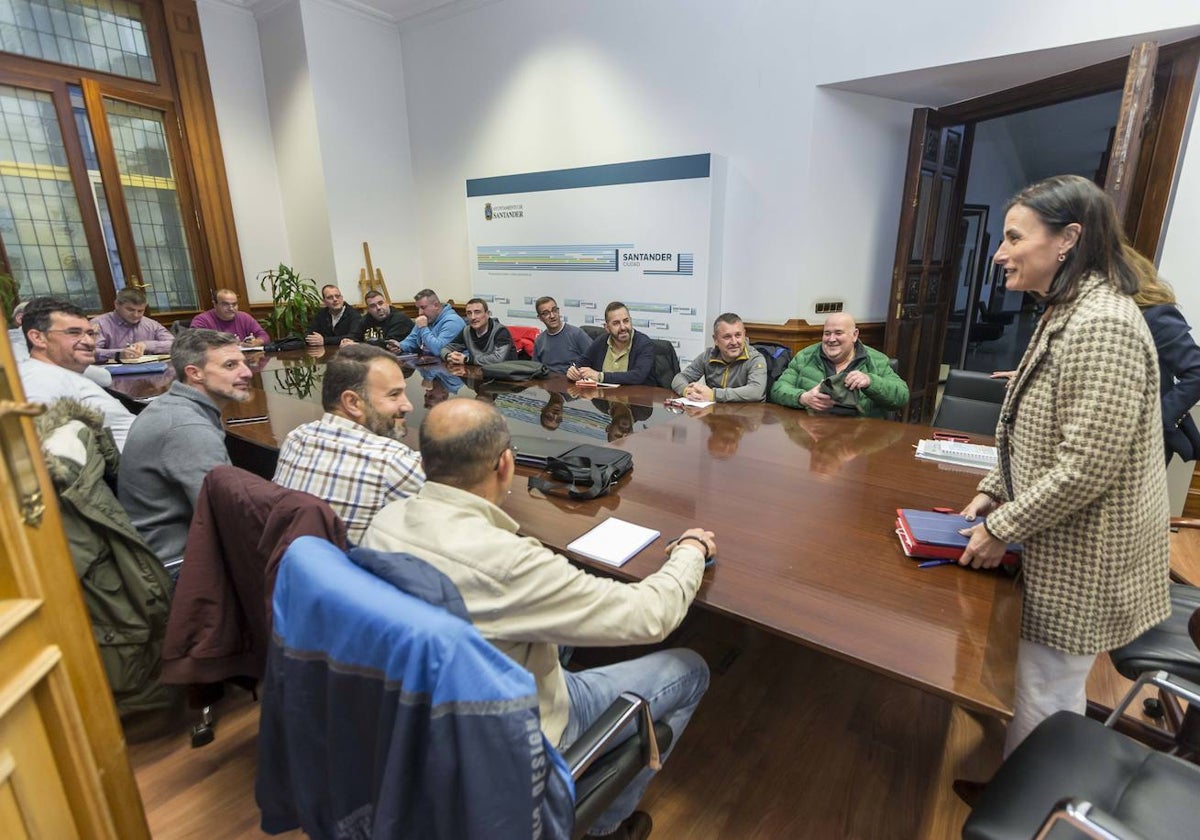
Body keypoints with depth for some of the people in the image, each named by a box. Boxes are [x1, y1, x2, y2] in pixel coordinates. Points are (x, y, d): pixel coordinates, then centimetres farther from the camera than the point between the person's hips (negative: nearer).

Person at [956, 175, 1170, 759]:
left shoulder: (1102, 327, -23)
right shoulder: (1065, 313, 9)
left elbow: (1087, 468, -25)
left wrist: (1001, 528, -16)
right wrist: (991, 493, 7)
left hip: (1084, 563, -10)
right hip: (1061, 553, 10)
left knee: (1043, 706, 7)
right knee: (1045, 693, 23)